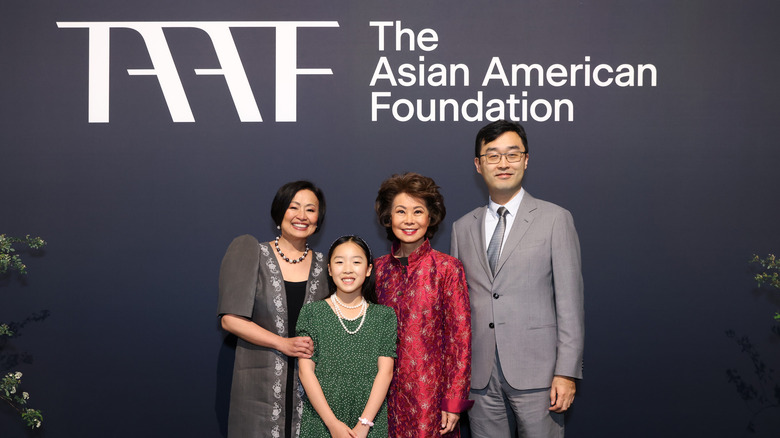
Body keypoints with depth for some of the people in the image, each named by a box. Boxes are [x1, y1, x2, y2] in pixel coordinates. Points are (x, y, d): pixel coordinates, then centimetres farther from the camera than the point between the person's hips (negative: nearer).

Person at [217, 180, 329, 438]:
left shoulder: (322, 265, 8)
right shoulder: (252, 254, -1)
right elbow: (230, 319, -6)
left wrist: (314, 348, -6)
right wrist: (284, 344, -12)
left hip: (308, 384, 2)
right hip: (260, 382, -2)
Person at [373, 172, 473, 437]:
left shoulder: (447, 268, -6)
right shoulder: (379, 268, 5)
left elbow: (460, 338, -7)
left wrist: (454, 401, -11)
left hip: (429, 391, -3)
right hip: (386, 392, 4)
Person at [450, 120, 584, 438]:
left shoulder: (555, 219, 0)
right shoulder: (463, 227, 11)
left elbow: (570, 302, -3)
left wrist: (567, 372, -9)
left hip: (535, 372, -3)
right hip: (479, 375, 3)